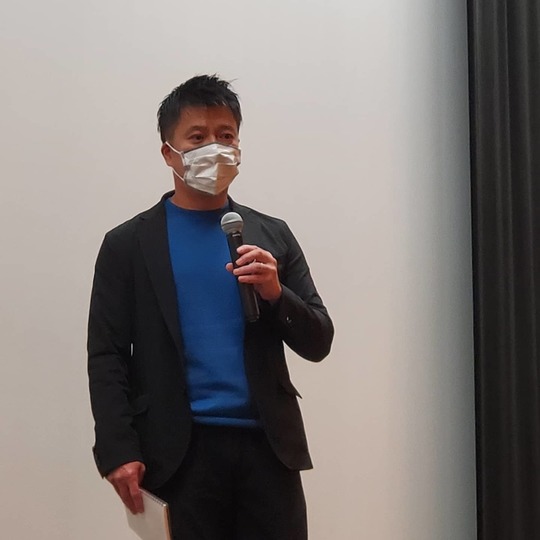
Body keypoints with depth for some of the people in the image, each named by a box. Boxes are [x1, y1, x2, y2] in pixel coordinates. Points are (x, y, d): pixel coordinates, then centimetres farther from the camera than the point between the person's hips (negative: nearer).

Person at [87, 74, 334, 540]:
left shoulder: (272, 236, 11)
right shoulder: (128, 244, 5)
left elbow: (318, 342, 10)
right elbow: (106, 356, 2)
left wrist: (276, 294, -9)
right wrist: (118, 451, -9)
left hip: (268, 447, 2)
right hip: (182, 453, -2)